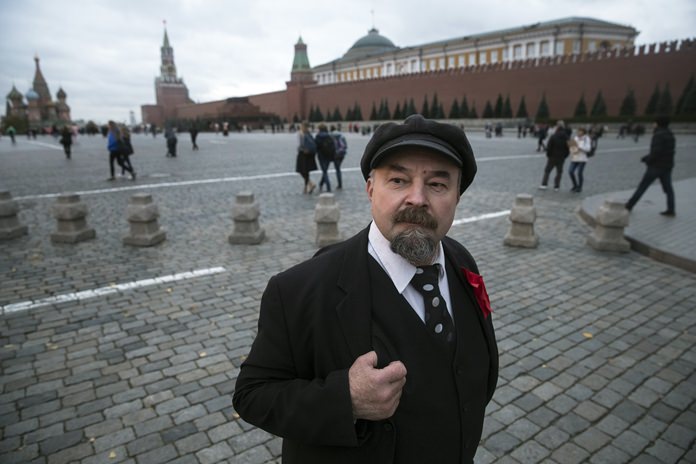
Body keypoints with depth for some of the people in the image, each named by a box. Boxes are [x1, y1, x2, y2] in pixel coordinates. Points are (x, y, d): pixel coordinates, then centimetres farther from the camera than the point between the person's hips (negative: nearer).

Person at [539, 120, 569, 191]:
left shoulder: (553, 136, -13)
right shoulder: (566, 137, -2)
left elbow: (548, 147, -12)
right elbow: (568, 148, 0)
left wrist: (548, 155, 2)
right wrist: (565, 156, 10)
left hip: (553, 157, -3)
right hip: (561, 158, 3)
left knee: (547, 170, 7)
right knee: (559, 172, 11)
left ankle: (544, 184, 2)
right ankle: (556, 186, 11)